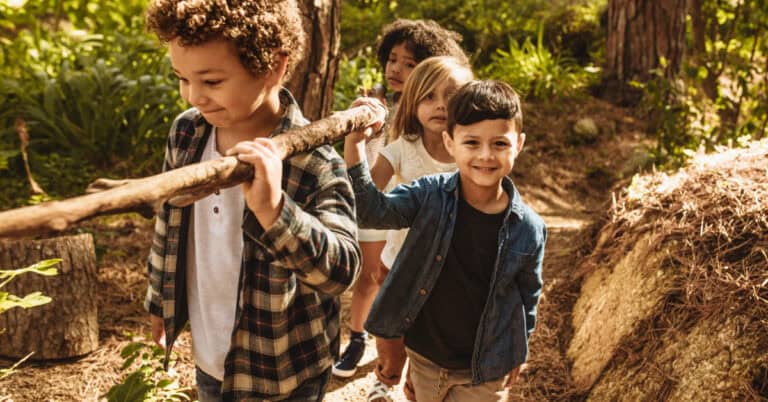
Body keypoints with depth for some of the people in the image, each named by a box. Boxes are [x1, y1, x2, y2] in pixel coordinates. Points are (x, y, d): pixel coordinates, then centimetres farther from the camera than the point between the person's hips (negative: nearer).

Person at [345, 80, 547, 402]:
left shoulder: (528, 228, -15)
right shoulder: (430, 196, -15)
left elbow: (529, 294, -2)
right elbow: (373, 211, -27)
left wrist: (517, 353, 9)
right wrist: (353, 145, -39)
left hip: (484, 370, -1)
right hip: (424, 356, 2)